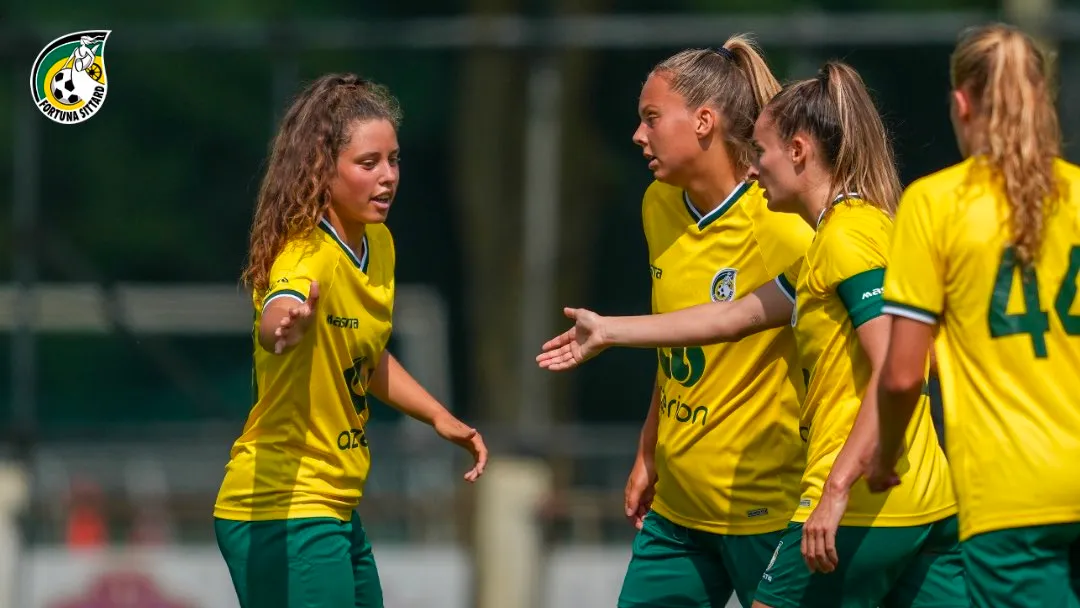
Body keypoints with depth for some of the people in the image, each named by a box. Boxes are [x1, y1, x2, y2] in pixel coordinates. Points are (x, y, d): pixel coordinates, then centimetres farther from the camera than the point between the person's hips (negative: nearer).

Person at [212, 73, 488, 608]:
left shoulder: (378, 245, 7)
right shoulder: (307, 256, -20)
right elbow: (277, 320, -45)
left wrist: (439, 417, 17)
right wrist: (285, 321, -67)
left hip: (335, 512, 10)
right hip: (283, 513, -9)